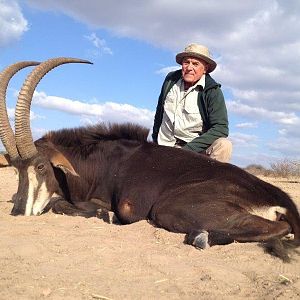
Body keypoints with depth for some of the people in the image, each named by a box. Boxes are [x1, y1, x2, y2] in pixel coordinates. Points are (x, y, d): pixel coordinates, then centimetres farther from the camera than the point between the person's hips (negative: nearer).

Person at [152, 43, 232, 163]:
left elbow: (221, 128, -18)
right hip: (164, 146, 3)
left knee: (224, 145, -29)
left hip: (196, 148, -3)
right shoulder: (170, 79, 5)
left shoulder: (213, 91, -9)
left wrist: (187, 149, -25)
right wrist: (155, 140, 20)